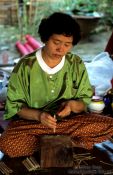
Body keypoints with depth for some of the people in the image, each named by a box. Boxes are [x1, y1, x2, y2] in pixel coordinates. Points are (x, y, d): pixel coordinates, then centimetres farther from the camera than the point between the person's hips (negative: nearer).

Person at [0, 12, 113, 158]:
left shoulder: (77, 65, -3)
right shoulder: (25, 66, -10)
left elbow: (85, 101, 3)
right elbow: (14, 106, -6)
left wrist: (73, 105, -21)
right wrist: (38, 115, -25)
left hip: (68, 121, 2)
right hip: (31, 122, -1)